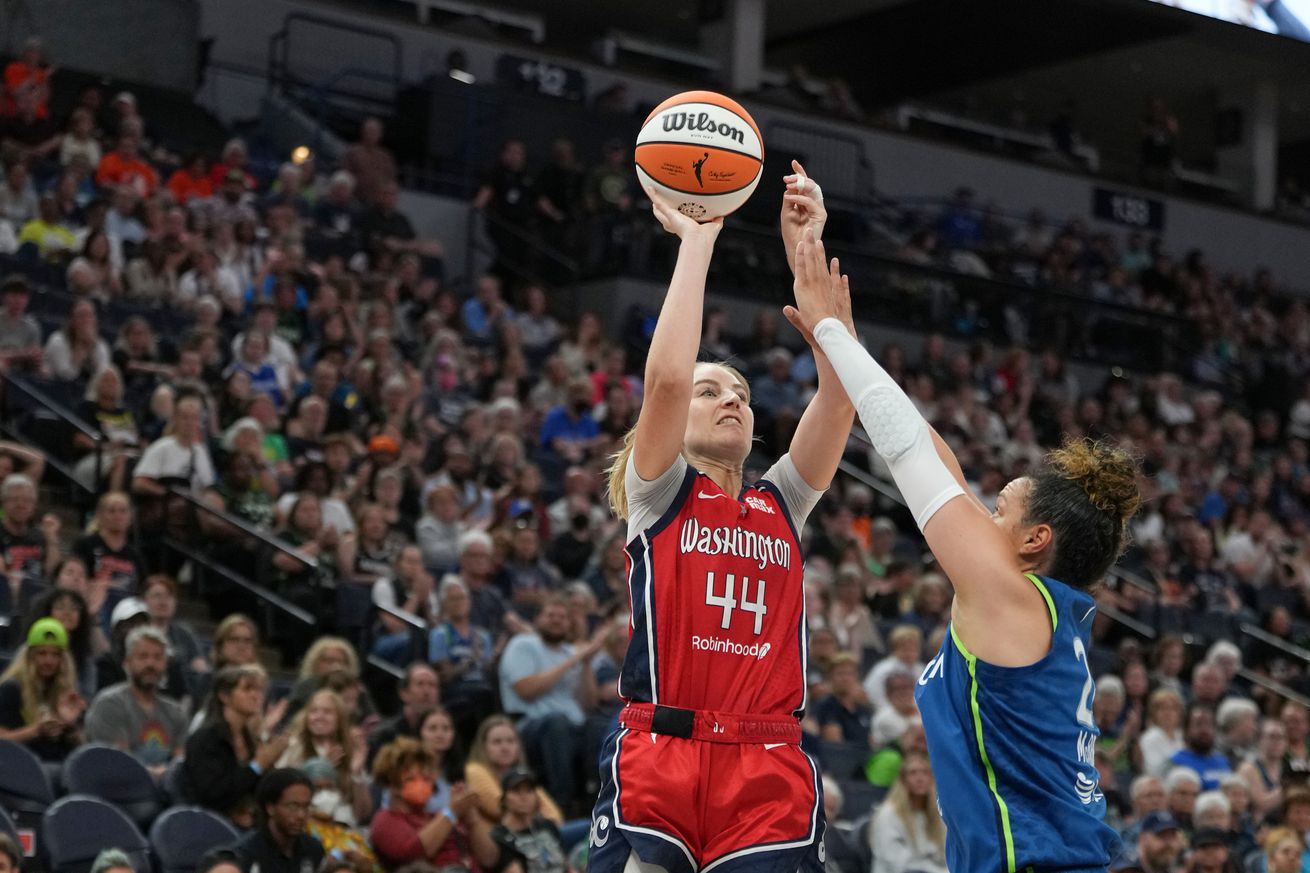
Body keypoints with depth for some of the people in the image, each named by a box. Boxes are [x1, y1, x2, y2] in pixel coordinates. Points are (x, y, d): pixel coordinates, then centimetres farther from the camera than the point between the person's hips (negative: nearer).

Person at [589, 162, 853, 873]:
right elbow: (667, 376, -10)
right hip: (657, 764, -3)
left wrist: (806, 253, 1)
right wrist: (697, 240, -4)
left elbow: (839, 387, 5)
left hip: (770, 775, 3)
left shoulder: (782, 503, 17)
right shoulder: (657, 493, 8)